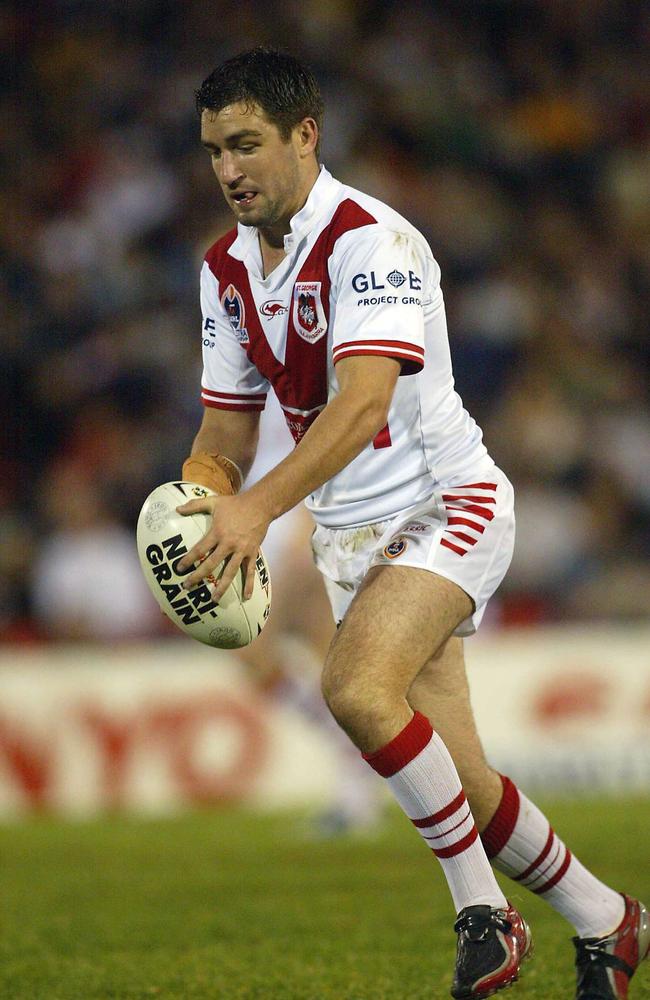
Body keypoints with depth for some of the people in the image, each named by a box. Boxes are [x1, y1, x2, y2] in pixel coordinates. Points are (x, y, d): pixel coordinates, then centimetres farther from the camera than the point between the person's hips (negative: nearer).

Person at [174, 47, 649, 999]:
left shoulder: (369, 240, -19)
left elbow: (363, 399, -32)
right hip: (352, 534, 7)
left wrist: (258, 507, -42)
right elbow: (227, 429, 11)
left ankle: (483, 909, -17)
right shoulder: (227, 269, 6)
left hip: (444, 504, -7)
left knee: (357, 688, -30)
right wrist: (194, 511, -10)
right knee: (458, 783, 4)